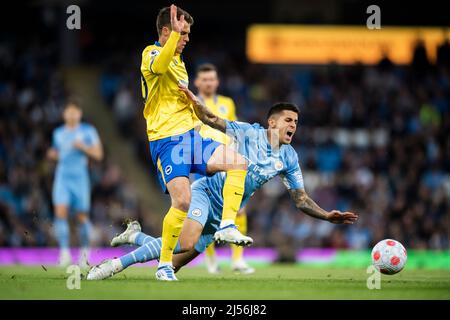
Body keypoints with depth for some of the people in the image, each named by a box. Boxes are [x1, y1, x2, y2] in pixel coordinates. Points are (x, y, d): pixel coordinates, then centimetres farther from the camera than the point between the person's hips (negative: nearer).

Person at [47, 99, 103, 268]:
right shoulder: (58, 133, 12)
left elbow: (98, 154, -1)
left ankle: (84, 252, 23)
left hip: (80, 177, -2)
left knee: (82, 216, 2)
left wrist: (83, 147, -17)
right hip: (62, 177, 2)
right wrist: (53, 154, 2)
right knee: (60, 212, -16)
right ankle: (64, 253, -19)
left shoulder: (88, 131, 1)